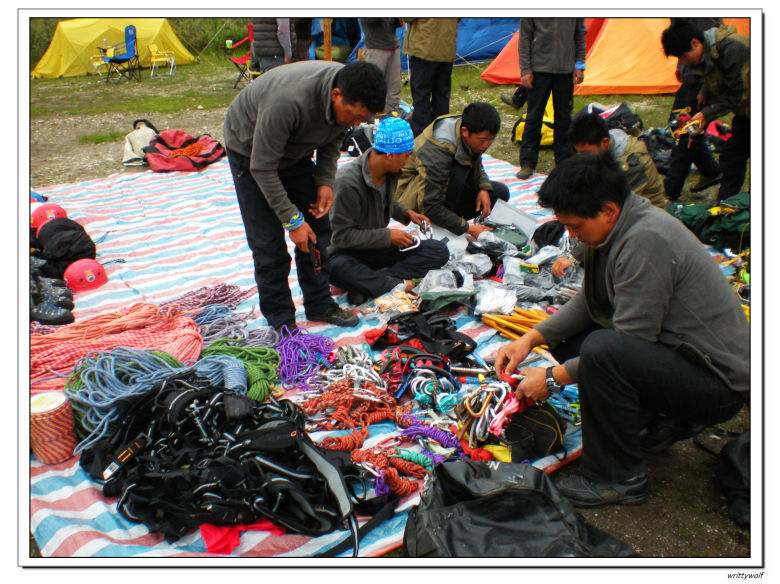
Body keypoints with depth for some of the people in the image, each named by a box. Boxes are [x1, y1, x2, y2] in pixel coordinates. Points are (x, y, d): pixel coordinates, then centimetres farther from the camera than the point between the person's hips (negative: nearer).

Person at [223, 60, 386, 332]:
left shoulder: (352, 95, -20)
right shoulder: (288, 100, -42)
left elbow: (332, 140, 1)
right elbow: (263, 168, -32)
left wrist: (325, 181, -13)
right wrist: (292, 220, -27)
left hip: (294, 151, 6)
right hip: (250, 150, -6)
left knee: (317, 230, 4)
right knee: (268, 243, -8)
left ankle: (320, 304, 18)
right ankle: (280, 320, 6)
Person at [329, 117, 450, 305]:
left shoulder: (390, 172, -1)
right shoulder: (348, 181, -25)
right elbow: (341, 236, -23)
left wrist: (406, 213, 3)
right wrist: (387, 236, -20)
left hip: (379, 247, 7)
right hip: (348, 252, -7)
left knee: (439, 252, -12)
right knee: (337, 268, -42)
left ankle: (366, 284, -25)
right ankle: (400, 285, -30)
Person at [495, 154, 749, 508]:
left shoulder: (646, 240, -27)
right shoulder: (622, 226, 1)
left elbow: (632, 342, -25)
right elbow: (588, 302, 11)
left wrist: (554, 378, -18)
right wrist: (531, 339, 0)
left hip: (717, 383, -9)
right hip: (673, 347, 10)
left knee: (602, 349, -34)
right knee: (566, 336, 7)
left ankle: (618, 479, -13)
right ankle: (657, 420, 12)